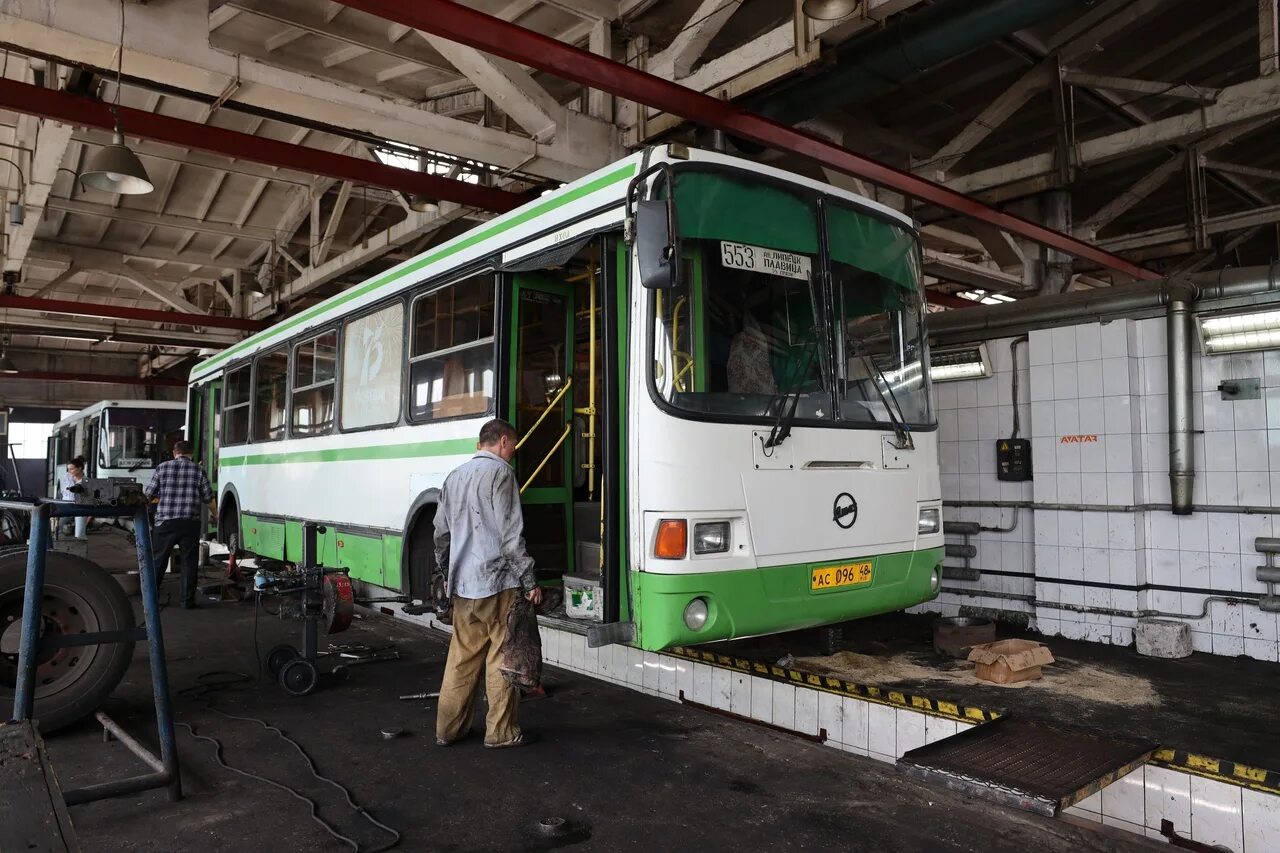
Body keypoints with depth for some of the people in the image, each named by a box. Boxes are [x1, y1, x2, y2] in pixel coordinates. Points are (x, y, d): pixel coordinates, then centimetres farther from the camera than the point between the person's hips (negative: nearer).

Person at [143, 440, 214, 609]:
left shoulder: (163, 467, 1)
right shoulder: (198, 470, 2)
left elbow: (148, 494, 4)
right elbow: (208, 498, 6)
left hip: (165, 522, 0)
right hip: (190, 524, 0)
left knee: (157, 560, 12)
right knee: (189, 562, 6)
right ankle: (188, 600, 7)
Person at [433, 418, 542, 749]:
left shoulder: (455, 476, 14)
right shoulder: (499, 472, -9)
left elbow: (442, 532, 19)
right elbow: (510, 534, -15)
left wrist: (448, 574, 29)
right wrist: (529, 580, -10)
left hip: (462, 585, 7)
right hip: (497, 584, -7)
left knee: (462, 657, 14)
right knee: (502, 658, 3)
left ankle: (449, 728, 21)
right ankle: (501, 732, 10)